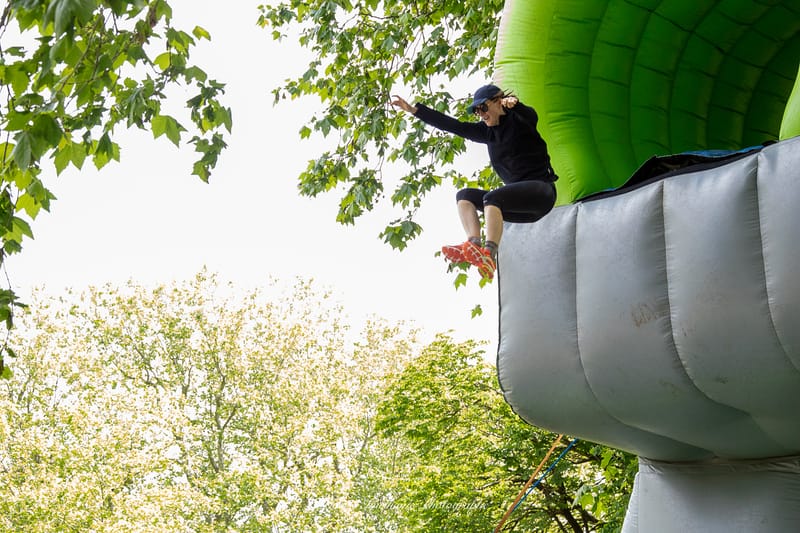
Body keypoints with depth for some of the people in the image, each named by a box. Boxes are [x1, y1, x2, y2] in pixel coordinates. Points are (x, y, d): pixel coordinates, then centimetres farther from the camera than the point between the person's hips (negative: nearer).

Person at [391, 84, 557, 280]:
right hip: (518, 202, 8)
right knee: (465, 195, -3)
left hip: (541, 190, -8)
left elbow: (530, 116, -27)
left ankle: (489, 255, -45)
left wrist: (514, 105, -50)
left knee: (491, 198, -31)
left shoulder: (519, 121, -4)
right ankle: (474, 246, -26)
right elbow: (453, 126, 13)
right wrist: (413, 109, 10)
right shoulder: (489, 131, 14)